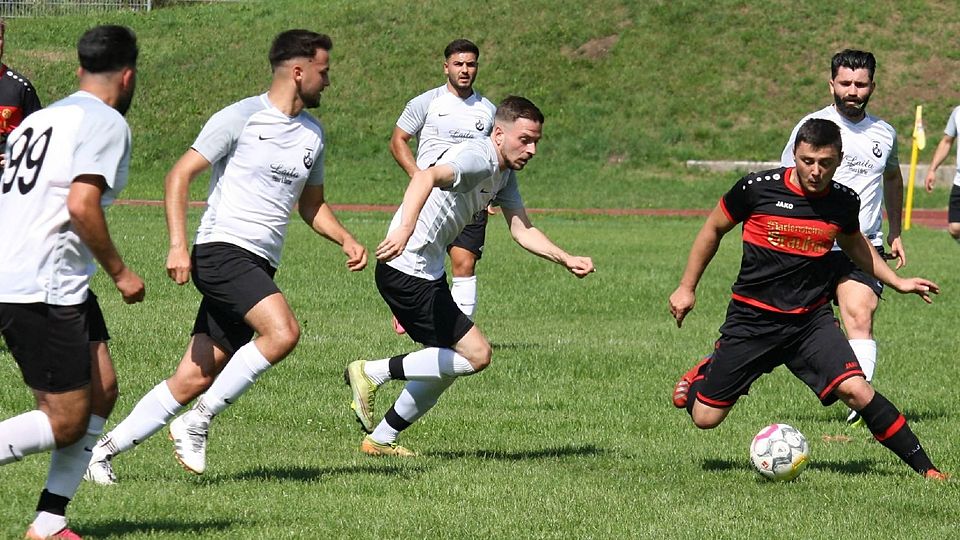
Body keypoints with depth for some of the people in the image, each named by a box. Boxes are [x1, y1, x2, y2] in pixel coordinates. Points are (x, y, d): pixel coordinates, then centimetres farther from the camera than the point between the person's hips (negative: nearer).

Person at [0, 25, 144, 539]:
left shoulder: (42, 117, 19)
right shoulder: (106, 122, -8)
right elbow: (82, 204, -20)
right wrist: (119, 271, -10)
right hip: (42, 291, -9)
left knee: (101, 391, 12)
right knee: (66, 421, -5)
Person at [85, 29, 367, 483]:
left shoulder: (312, 134, 17)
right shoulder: (241, 118, -5)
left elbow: (312, 206, 28)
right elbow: (180, 175, -6)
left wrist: (346, 240, 9)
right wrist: (178, 245, -17)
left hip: (259, 269, 7)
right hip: (222, 249, -7)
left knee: (194, 381, 1)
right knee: (282, 331, -28)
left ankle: (105, 449, 11)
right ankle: (195, 424, -17)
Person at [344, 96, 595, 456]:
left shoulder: (505, 174, 11)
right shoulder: (478, 158, -21)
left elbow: (522, 230, 15)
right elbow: (427, 177, -40)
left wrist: (567, 260, 1)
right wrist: (404, 229, -56)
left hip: (427, 273, 10)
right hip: (408, 272, -10)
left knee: (446, 364, 17)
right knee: (476, 354, -11)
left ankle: (380, 439, 24)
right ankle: (373, 373, -6)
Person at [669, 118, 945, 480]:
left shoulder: (844, 201, -2)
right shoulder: (758, 188, -12)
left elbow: (853, 243, 22)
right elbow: (714, 229, 5)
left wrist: (897, 283, 19)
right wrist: (686, 288, 9)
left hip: (812, 320, 1)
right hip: (752, 318, -1)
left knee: (855, 390, -21)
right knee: (705, 418, 0)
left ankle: (924, 467, -9)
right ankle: (702, 376, 37)